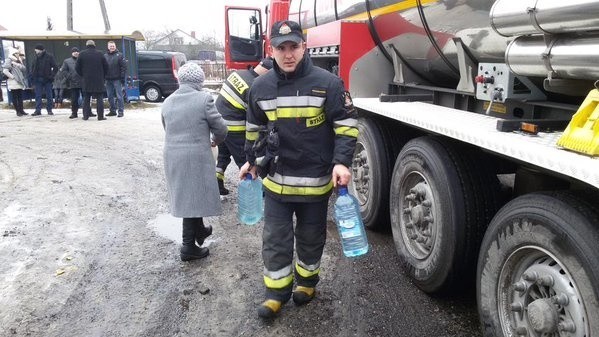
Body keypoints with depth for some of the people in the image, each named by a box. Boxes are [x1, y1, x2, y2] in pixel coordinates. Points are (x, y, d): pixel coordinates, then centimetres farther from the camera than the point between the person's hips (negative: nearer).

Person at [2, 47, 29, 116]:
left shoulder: (18, 61, 14)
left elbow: (24, 69, 21)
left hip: (20, 82, 7)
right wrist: (12, 77, -17)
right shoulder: (9, 61, -9)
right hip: (13, 83, -7)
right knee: (14, 97, 0)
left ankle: (21, 110, 15)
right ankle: (18, 111, 2)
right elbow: (5, 70, -18)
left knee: (20, 97, 10)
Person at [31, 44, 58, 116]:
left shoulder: (49, 57, -4)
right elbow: (33, 68, 20)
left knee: (49, 96, 4)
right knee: (38, 96, 1)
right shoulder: (36, 57, 8)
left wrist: (51, 76, -15)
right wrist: (33, 75, 5)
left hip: (47, 80, -3)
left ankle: (49, 110, 12)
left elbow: (55, 68, -6)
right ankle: (38, 110, 2)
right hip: (38, 80, 3)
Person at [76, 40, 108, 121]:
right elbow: (106, 66, 2)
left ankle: (86, 116, 9)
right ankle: (100, 116, -3)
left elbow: (77, 67, 2)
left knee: (86, 99, 9)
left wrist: (83, 76, 15)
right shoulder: (99, 54, -1)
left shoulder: (82, 54, 1)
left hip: (86, 80, 1)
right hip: (99, 80, -1)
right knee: (99, 98, 2)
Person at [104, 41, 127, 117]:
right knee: (110, 96, 9)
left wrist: (122, 77, -11)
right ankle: (113, 111, 17)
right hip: (108, 79, 5)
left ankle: (121, 111, 0)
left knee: (119, 96, -4)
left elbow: (124, 67, -5)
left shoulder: (119, 55, 0)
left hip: (117, 79, -5)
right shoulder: (105, 56, 12)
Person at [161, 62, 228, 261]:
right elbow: (220, 127, -6)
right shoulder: (203, 99, -10)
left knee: (185, 196, 20)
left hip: (172, 156, 6)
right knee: (193, 198, 4)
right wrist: (217, 140, 16)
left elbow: (167, 128, 14)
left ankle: (199, 230, 39)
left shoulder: (168, 102, 7)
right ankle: (189, 247, 9)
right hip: (196, 157, -6)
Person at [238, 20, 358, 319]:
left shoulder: (327, 83, -12)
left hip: (316, 179, -2)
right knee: (275, 239, 8)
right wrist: (252, 160, 16)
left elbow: (346, 125, -9)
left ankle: (307, 279, 40)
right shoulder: (260, 87, -1)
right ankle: (277, 291, 25)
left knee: (311, 236, 16)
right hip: (276, 179, 2)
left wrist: (341, 162, -19)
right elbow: (254, 129, 14)